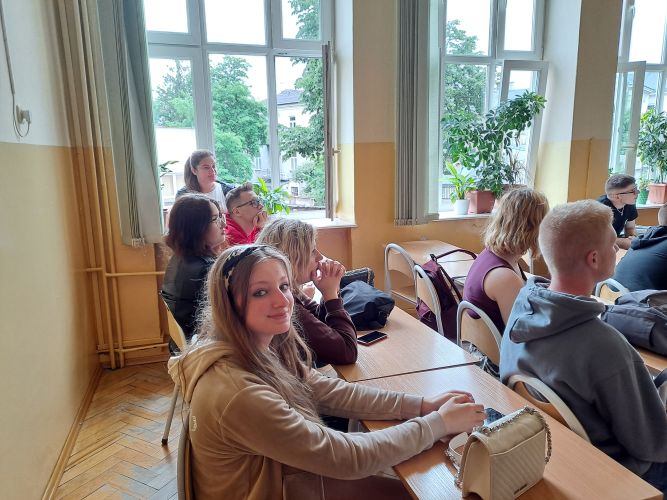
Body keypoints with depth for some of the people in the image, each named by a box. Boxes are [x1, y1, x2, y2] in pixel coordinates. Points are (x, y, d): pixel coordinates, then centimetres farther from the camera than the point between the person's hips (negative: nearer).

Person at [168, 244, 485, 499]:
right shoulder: (237, 391, -35)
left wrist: (422, 405, -12)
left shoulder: (262, 350, -9)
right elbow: (345, 458, -30)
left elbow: (330, 391, -5)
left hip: (280, 474, 7)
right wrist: (439, 423, -21)